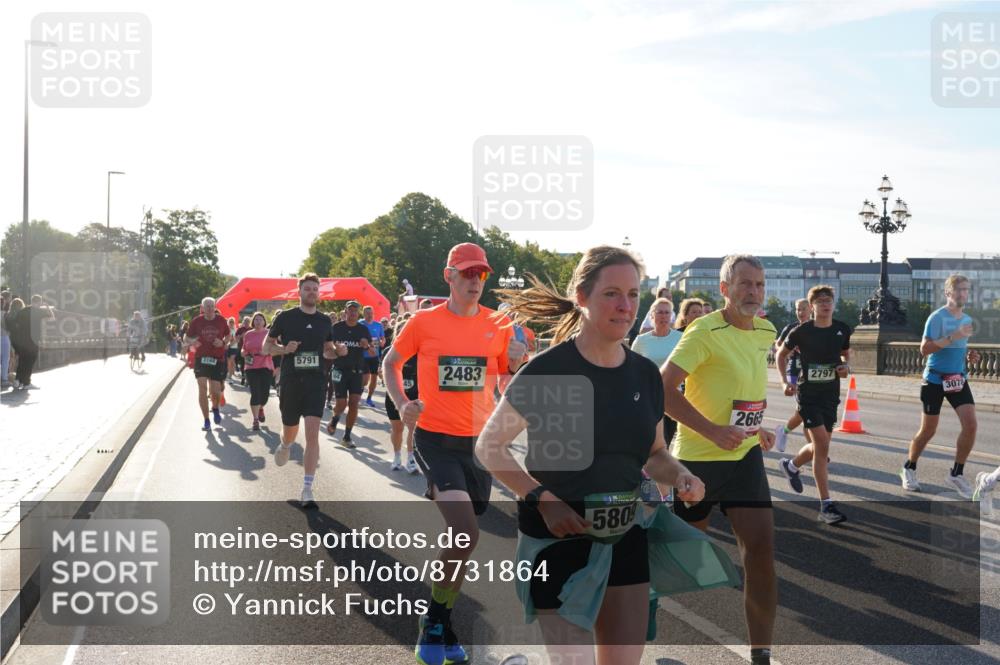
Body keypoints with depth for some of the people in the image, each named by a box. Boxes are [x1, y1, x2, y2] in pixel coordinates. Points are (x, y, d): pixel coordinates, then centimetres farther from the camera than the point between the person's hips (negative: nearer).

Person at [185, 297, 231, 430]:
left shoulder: (221, 320, 0)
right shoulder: (196, 321, -2)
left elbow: (228, 335, 15)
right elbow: (187, 337, 7)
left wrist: (223, 342, -7)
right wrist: (192, 342, -16)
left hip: (217, 359, 1)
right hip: (201, 358, -1)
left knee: (215, 391, 0)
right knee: (202, 389, -10)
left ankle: (215, 408, 35)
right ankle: (206, 420, 2)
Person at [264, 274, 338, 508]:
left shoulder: (324, 321, 7)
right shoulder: (285, 317, -2)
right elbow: (266, 346, 4)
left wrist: (337, 351, -3)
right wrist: (285, 348, -16)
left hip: (315, 383, 1)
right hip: (290, 382, -1)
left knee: (312, 434, -12)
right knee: (290, 431, 14)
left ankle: (307, 490, -9)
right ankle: (285, 446, 55)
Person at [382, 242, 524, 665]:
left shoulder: (498, 326, 4)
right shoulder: (424, 322, -4)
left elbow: (507, 385, 13)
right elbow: (391, 363, 11)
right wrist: (401, 404, -4)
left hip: (479, 441, 4)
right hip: (435, 439, -4)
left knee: (461, 538, 13)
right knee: (466, 534, -20)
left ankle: (442, 625, 32)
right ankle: (434, 623, 0)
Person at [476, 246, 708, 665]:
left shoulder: (645, 374, 3)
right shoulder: (549, 369, -14)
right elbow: (489, 447, -9)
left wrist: (679, 476, -6)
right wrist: (543, 500, -20)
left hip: (625, 538, 5)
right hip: (559, 539, -5)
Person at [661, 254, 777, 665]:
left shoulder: (766, 333, 6)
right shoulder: (705, 332, -16)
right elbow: (663, 389, -22)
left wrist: (757, 429, 15)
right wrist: (711, 430, -26)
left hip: (745, 455, 5)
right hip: (697, 459, -5)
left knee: (761, 548, -8)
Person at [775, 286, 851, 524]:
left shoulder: (842, 330, 2)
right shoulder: (801, 331, -9)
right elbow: (782, 354, 5)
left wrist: (846, 366, -3)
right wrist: (785, 381, -6)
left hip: (831, 395, 5)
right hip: (808, 394, -5)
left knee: (820, 446, 13)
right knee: (822, 445, -13)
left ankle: (791, 465, 46)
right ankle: (826, 505, -10)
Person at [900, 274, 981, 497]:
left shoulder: (967, 319, 10)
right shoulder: (937, 317, -12)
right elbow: (924, 349, -20)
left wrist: (969, 355, 3)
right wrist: (953, 337, -28)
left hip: (958, 379, 6)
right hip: (936, 379, -6)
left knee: (970, 424, -11)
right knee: (928, 430, 3)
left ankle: (956, 474, 3)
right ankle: (909, 470, 25)